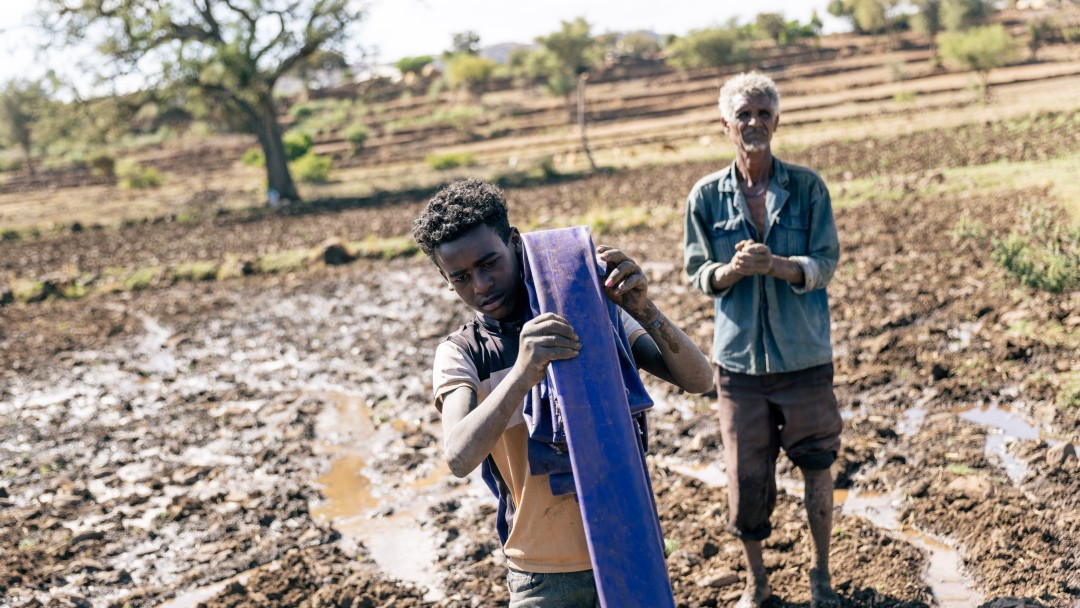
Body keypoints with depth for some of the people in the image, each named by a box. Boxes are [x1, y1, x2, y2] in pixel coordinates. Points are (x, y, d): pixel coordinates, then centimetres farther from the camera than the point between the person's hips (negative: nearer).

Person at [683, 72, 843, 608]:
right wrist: (734, 270, -20)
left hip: (804, 356, 0)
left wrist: (774, 264, -24)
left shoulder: (807, 187, -3)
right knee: (746, 474, 6)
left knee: (816, 465, 10)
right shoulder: (706, 195, 0)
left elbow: (825, 264, -6)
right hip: (739, 357, 1)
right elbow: (698, 274, 2)